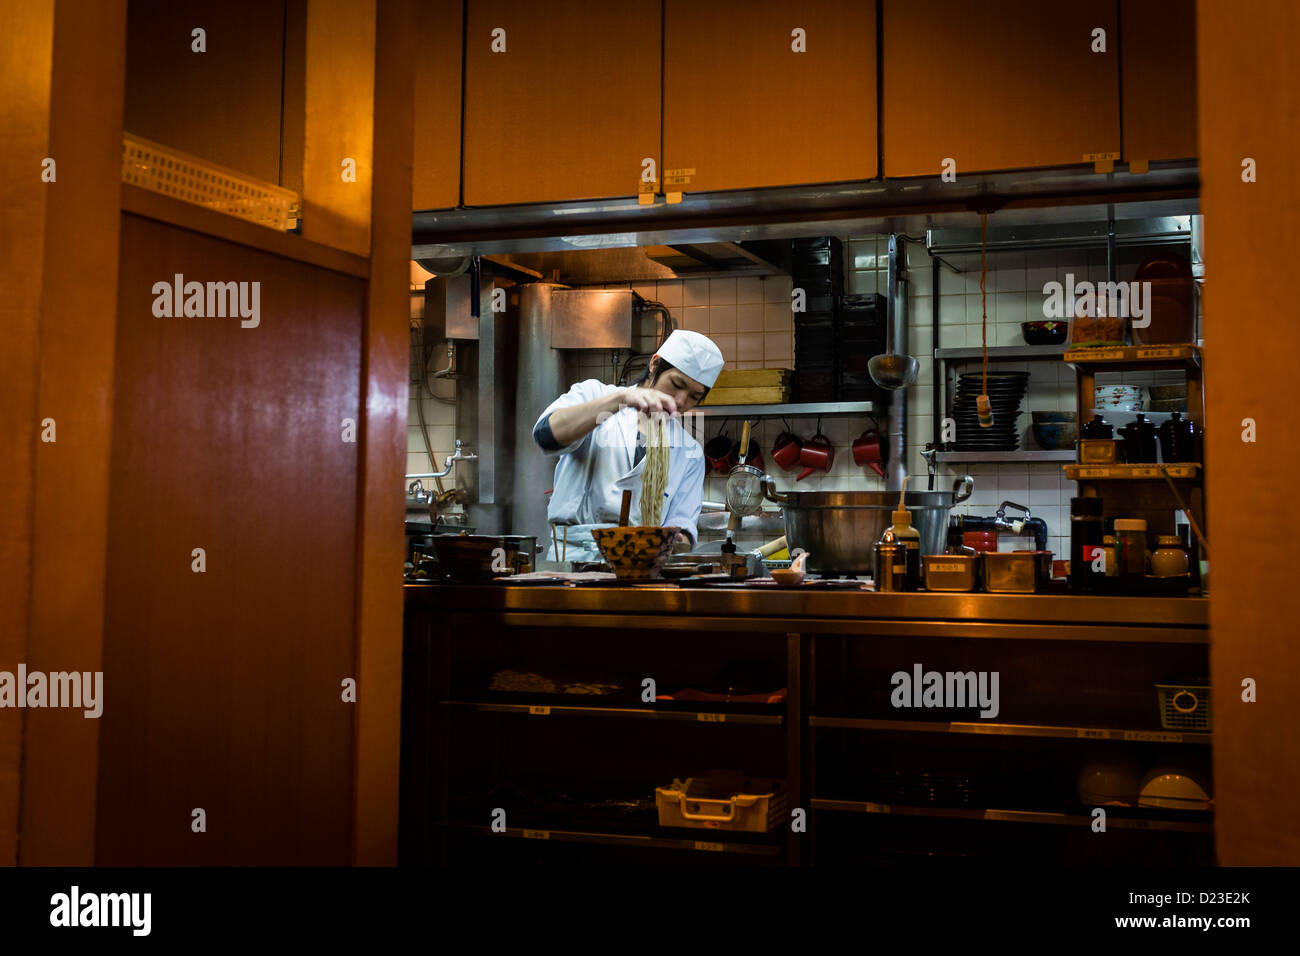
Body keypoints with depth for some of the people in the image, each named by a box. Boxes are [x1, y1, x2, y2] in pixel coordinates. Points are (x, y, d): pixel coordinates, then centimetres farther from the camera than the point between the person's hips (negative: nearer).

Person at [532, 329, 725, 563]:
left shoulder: (690, 454, 21)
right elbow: (547, 435, -8)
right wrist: (621, 398, -18)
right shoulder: (593, 394, 12)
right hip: (574, 552, -3)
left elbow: (682, 522, 15)